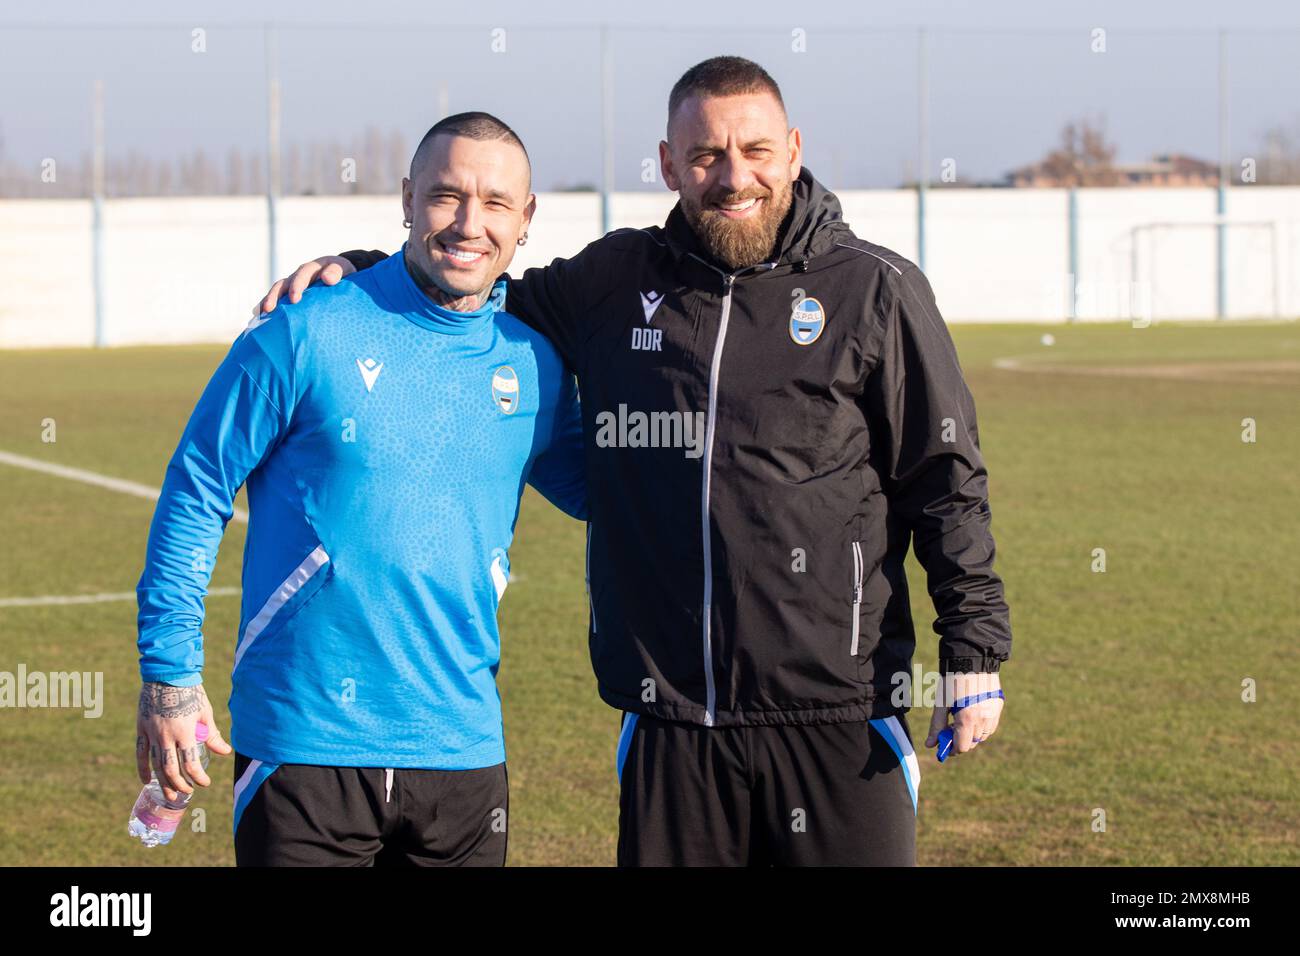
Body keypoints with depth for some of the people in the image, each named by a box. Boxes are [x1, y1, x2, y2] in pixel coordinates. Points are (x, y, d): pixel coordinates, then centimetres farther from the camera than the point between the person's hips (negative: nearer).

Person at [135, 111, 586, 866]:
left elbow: (600, 491, 22)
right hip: (302, 743, -4)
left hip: (463, 751, 4)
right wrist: (169, 673, -5)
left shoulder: (533, 365, 5)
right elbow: (196, 496, -2)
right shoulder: (302, 336, -6)